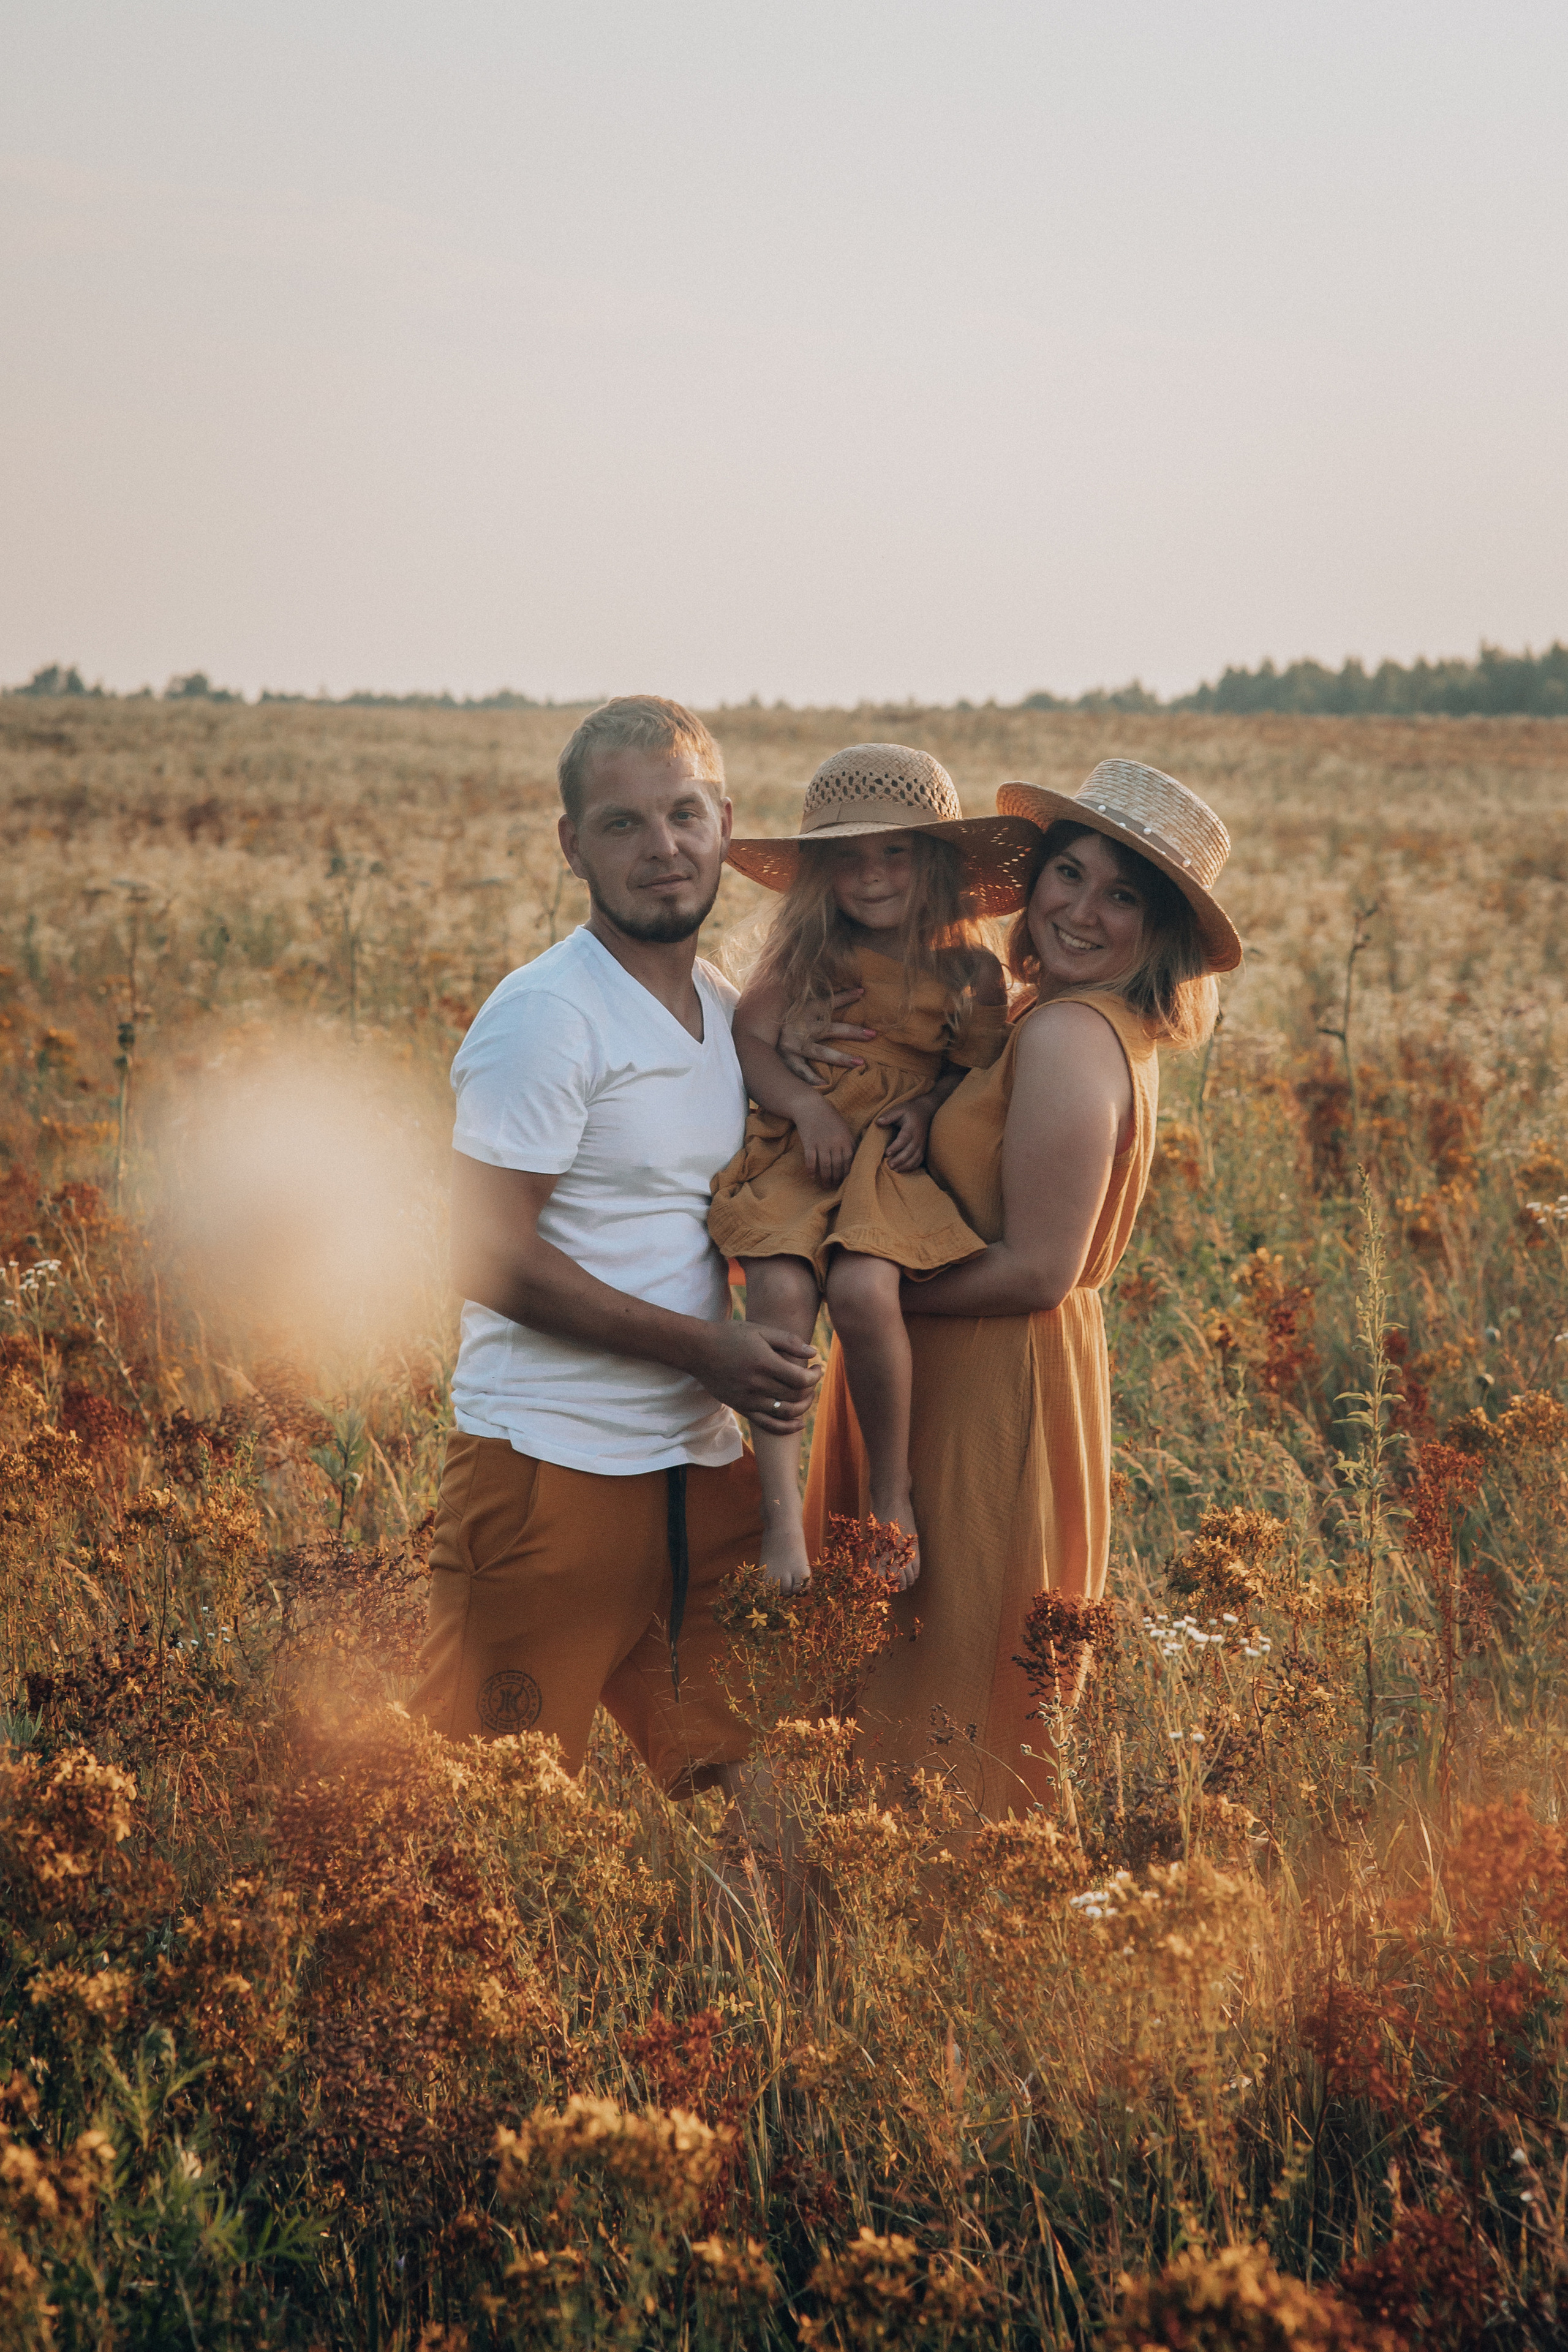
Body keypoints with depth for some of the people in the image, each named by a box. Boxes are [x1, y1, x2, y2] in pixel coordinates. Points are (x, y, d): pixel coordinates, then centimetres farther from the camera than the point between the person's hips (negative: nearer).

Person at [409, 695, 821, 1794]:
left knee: (735, 1778, 8)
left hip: (705, 1462, 7)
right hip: (555, 1461, -7)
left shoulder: (729, 1010, 13)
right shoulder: (546, 1015, -11)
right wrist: (706, 1350, -17)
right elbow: (492, 1259, -15)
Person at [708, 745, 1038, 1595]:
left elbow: (977, 1071, 18)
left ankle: (892, 1494, -9)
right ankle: (780, 1505, -22)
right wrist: (807, 1107, -11)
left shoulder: (965, 973, 7)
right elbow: (750, 1040, 5)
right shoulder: (804, 954, 8)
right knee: (779, 1287, -28)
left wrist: (929, 1106, -3)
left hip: (889, 1160, -1)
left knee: (862, 1288, -30)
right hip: (796, 1152, 1)